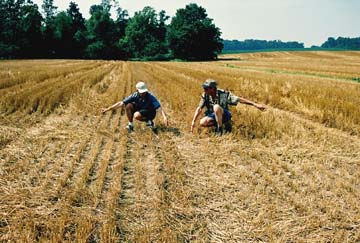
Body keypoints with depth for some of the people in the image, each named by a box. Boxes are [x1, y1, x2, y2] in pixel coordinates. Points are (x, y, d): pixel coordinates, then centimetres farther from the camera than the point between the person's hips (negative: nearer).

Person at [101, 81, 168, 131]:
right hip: (140, 110, 5)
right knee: (128, 105, -20)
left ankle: (148, 121, -6)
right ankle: (131, 125, -7)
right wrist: (108, 109, -20)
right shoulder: (135, 96, -18)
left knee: (136, 115, -34)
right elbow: (121, 103, -17)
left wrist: (165, 117, -50)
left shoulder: (150, 97, -27)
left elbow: (159, 107, -33)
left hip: (149, 113, -5)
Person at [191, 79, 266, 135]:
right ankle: (217, 124, 2)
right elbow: (199, 109, -8)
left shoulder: (223, 94, -22)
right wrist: (193, 121, -15)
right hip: (213, 116, 4)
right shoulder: (205, 95, -12)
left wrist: (255, 104, -27)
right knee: (202, 122, -26)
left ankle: (220, 129, -21)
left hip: (224, 115, -4)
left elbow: (239, 99, -23)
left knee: (216, 107, -36)